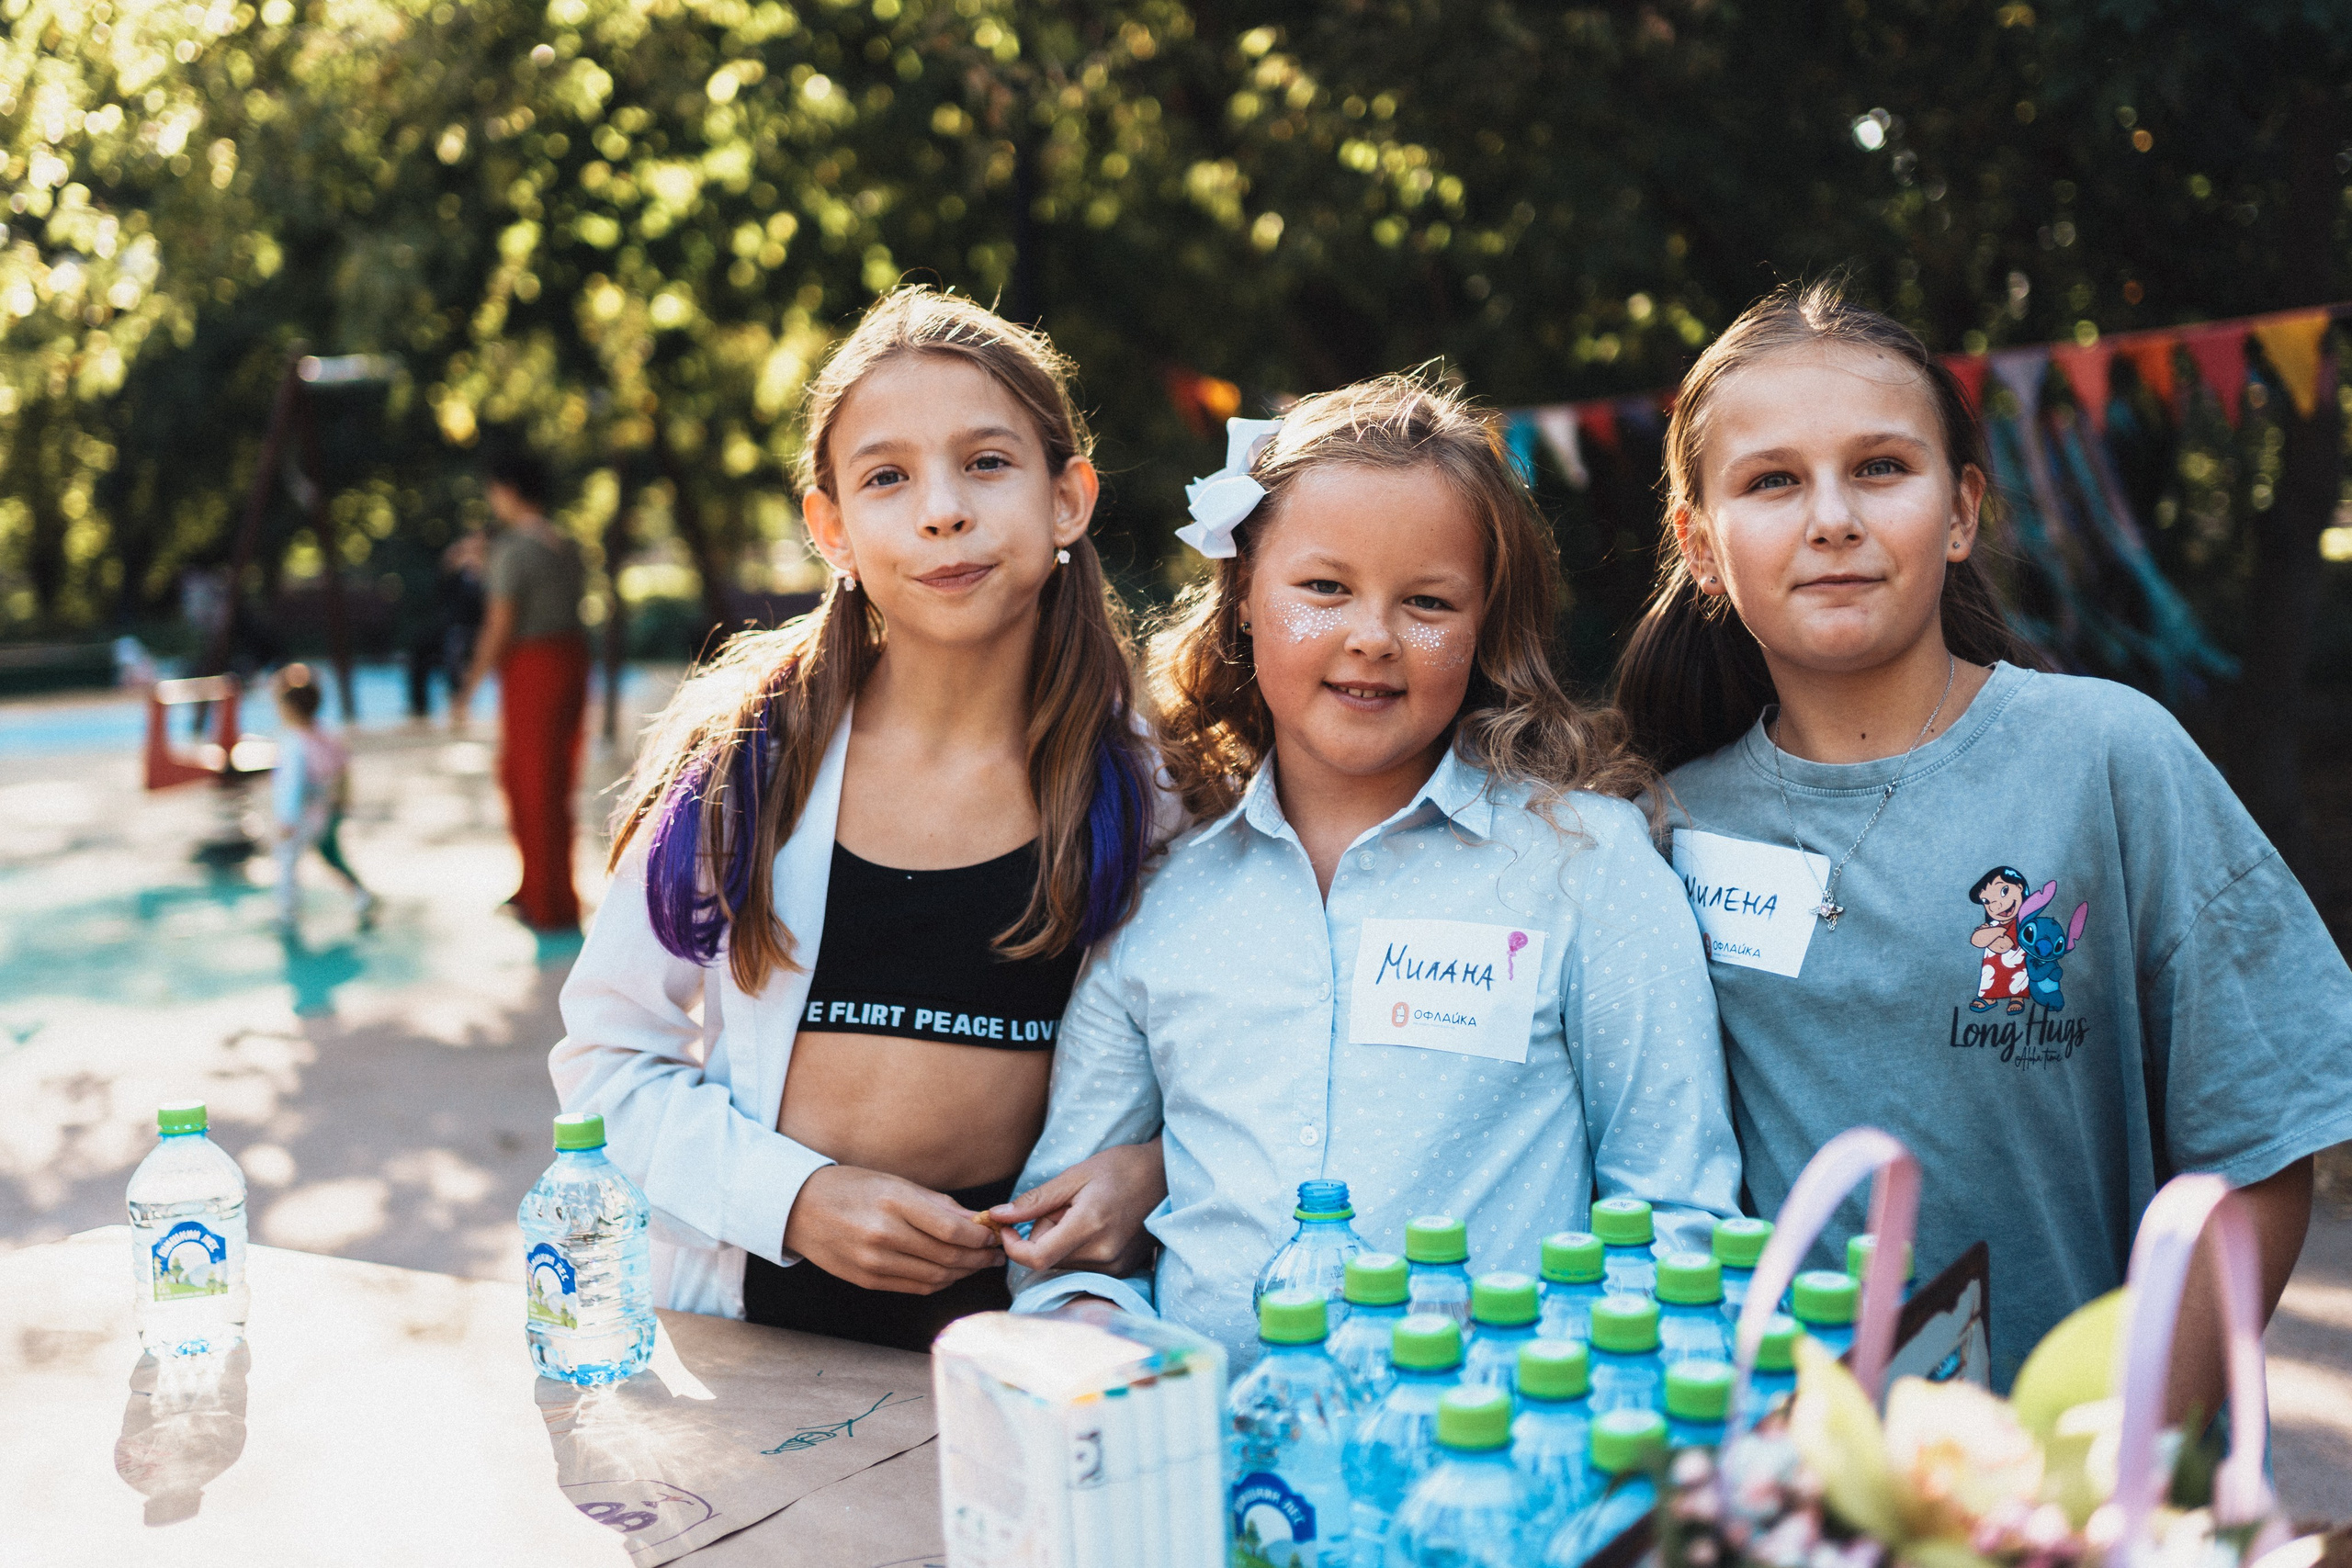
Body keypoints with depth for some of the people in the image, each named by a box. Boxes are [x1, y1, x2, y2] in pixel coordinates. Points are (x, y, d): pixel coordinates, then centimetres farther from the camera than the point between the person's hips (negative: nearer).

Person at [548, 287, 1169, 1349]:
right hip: (751, 1299, 1)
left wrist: (1149, 1172, -8)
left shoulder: (1144, 781, 0)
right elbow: (609, 1055, 5)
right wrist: (791, 1197, -9)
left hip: (1017, 1304, 0)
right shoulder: (744, 755, -1)